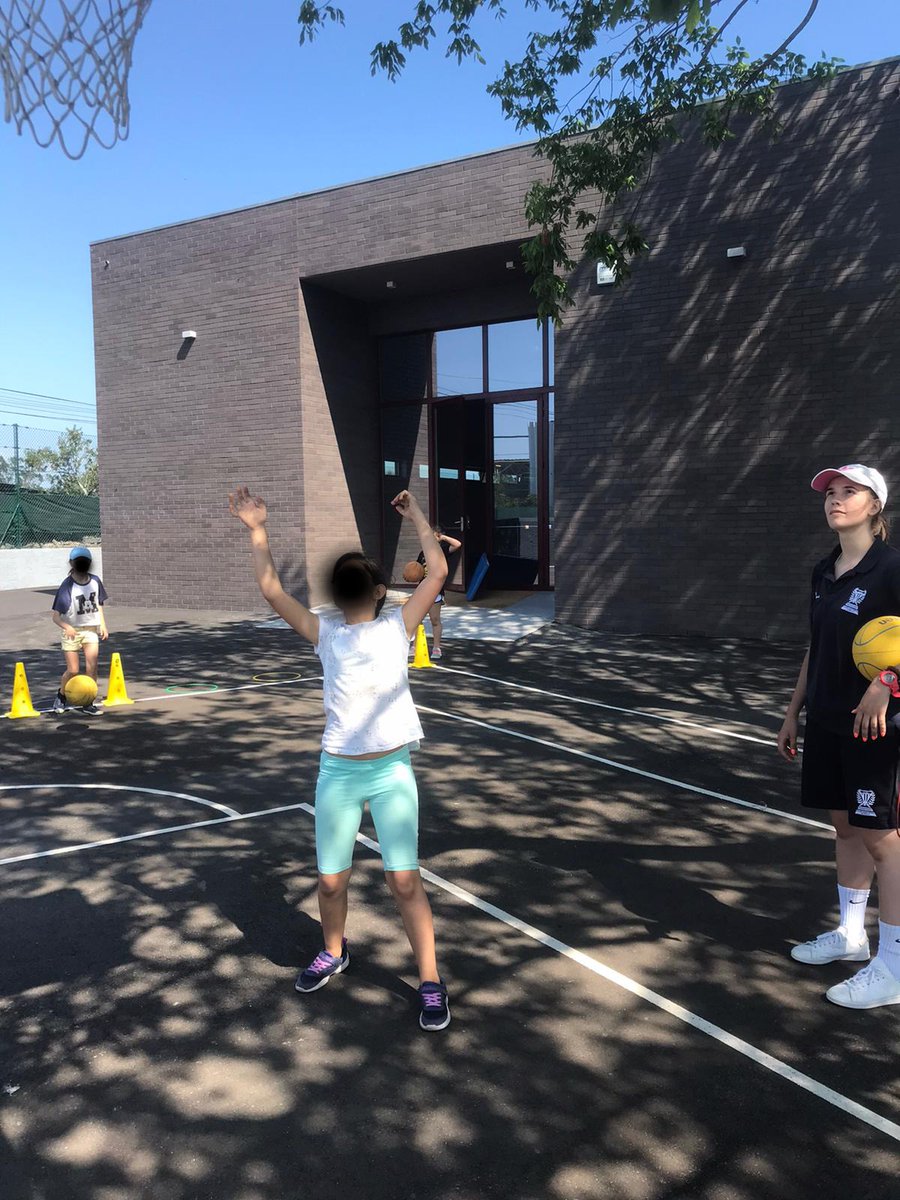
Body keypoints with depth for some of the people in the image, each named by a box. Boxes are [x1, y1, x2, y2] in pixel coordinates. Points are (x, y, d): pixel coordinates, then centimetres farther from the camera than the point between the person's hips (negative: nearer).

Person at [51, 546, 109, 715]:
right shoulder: (67, 585, -14)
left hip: (91, 630, 3)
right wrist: (67, 627, -35)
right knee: (73, 670, -1)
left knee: (92, 667, -7)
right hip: (72, 631, -3)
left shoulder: (95, 581, 0)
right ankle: (61, 696, 26)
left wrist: (103, 625, 7)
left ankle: (87, 703, 6)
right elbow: (56, 616, -16)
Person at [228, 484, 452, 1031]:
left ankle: (431, 981, 16)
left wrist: (418, 516, 5)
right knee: (332, 881, 11)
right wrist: (258, 530, -2)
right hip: (338, 771, 2)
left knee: (405, 880, -1)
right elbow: (271, 588, -1)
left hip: (393, 770, -1)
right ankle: (334, 952, 42)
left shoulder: (397, 628, 3)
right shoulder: (325, 634, 4)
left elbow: (438, 572, -1)